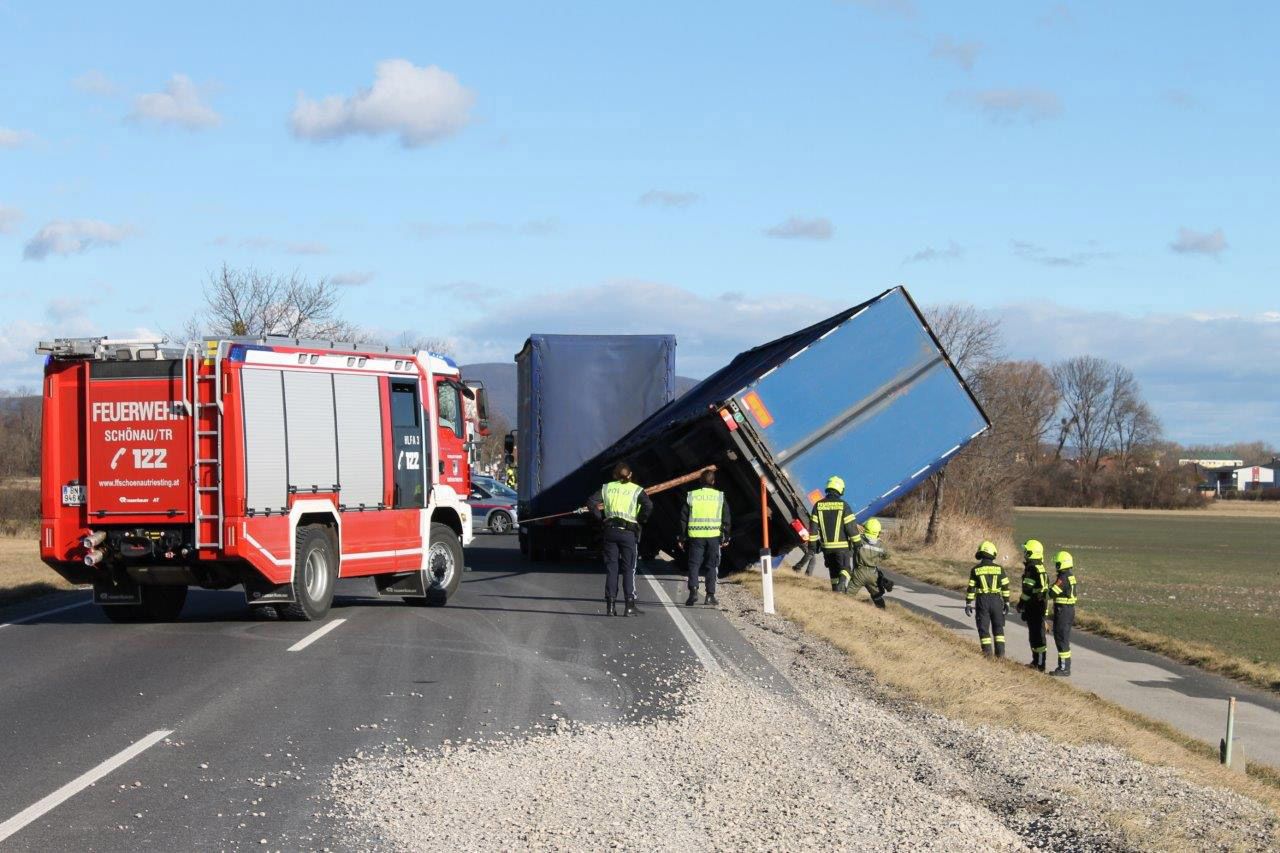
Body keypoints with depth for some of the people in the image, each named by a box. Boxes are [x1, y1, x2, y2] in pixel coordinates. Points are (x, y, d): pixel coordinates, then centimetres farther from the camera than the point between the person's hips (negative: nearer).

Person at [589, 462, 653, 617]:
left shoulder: (607, 487, 10)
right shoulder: (636, 490, 3)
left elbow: (591, 502, 1)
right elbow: (648, 505, -13)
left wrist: (602, 517, 8)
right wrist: (640, 520, 0)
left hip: (610, 530, 2)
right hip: (628, 531, -2)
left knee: (611, 568, 5)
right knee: (628, 569, 2)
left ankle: (610, 605, 3)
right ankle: (630, 605, -4)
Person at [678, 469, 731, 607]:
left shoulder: (691, 496, 3)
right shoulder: (719, 496, 3)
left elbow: (683, 518, 4)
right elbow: (726, 519, 5)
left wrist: (682, 538, 10)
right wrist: (726, 537, 12)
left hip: (695, 537, 0)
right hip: (714, 536, 0)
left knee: (694, 564, 4)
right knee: (712, 566, 8)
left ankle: (693, 591, -12)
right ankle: (710, 595, 4)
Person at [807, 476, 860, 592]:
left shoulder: (818, 505, 3)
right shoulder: (843, 505, -9)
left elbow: (813, 527, 4)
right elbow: (851, 526, -9)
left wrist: (812, 545, 9)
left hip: (826, 546, 4)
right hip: (842, 546, -4)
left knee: (833, 571, 17)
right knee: (846, 569, -1)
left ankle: (836, 591, 19)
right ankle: (842, 583, -29)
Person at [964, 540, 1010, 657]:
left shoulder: (975, 570, -2)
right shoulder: (999, 569, 0)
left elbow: (971, 588, -2)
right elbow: (1005, 587, 1)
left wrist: (968, 604, 4)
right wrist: (1006, 603, 8)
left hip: (982, 601, -1)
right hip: (996, 600, 1)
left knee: (983, 627, 5)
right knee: (998, 627, 12)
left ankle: (987, 652, 0)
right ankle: (1000, 652, 7)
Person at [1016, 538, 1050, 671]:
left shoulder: (1031, 570, -18)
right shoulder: (1041, 569, 14)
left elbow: (1027, 591, -20)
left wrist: (1021, 604, -9)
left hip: (1034, 608, -10)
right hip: (1041, 606, 10)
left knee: (1037, 635, -6)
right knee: (1034, 635, 17)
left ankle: (1040, 665, -3)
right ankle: (1036, 662, 25)